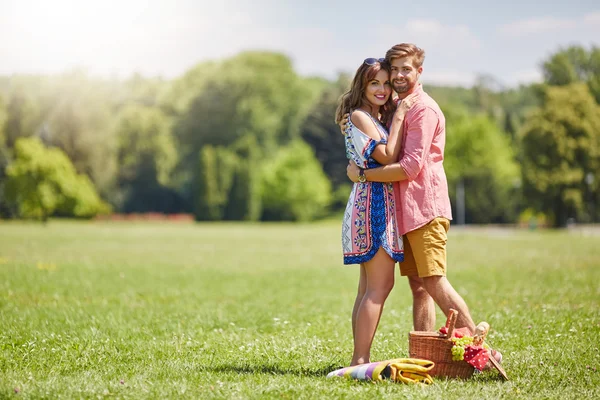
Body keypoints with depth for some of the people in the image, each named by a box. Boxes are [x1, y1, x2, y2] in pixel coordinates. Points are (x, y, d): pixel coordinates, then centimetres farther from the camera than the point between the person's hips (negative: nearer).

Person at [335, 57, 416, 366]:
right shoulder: (359, 116, -9)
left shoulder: (378, 117, 19)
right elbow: (387, 156, -18)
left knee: (369, 288, 9)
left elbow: (391, 158, 14)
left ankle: (360, 359, 12)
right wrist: (399, 117, -14)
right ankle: (360, 360, -12)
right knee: (380, 286, -12)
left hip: (380, 204, 10)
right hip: (374, 200, -10)